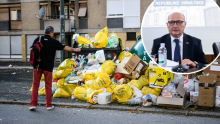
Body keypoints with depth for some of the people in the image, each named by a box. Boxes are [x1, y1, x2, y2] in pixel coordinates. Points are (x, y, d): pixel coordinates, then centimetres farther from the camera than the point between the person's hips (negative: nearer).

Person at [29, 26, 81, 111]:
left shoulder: (38, 39, 3)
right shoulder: (53, 42, -3)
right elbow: (65, 48, 6)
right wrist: (75, 50, 21)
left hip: (37, 66, 2)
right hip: (48, 67, -2)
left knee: (35, 85, 8)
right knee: (48, 86, 7)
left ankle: (33, 104, 5)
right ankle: (49, 105, 14)